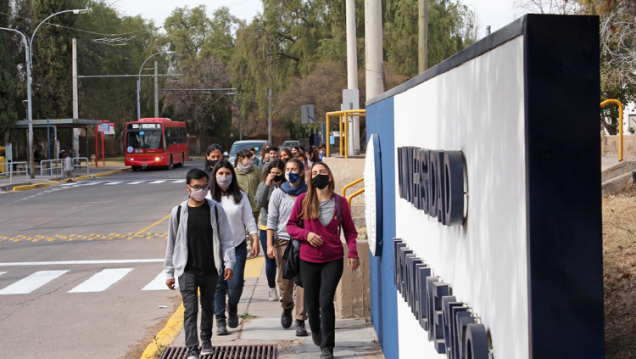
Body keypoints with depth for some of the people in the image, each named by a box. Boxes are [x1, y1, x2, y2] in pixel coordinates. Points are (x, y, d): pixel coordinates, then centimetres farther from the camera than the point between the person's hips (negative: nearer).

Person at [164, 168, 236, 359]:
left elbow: (226, 238, 3)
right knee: (190, 309, -11)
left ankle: (206, 339, 38)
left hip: (211, 270, 2)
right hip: (187, 270, -2)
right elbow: (172, 244, 7)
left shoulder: (215, 209, 0)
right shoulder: (178, 212, 0)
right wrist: (169, 273, 8)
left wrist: (229, 263, -8)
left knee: (208, 306, 17)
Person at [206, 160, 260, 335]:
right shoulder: (208, 197, -1)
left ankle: (233, 307, 26)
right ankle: (220, 320, 10)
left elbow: (249, 219, 7)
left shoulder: (240, 196, 5)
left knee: (236, 283, -5)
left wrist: (255, 240, 1)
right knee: (218, 284, -1)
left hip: (238, 246, 1)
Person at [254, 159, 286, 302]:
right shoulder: (263, 185, 3)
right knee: (270, 261, 8)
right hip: (266, 228, 2)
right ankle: (272, 289, 25)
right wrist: (267, 185, -16)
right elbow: (259, 203, -13)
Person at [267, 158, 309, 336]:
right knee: (284, 281, 5)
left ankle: (300, 322, -6)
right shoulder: (278, 193, 6)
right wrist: (269, 244, -1)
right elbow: (272, 219, 5)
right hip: (283, 241, 1)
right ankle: (287, 308, 36)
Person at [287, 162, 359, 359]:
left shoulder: (340, 202, 0)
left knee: (326, 300, -14)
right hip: (308, 260, 1)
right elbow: (291, 225, 6)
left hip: (333, 260, -1)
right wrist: (306, 234, -13)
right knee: (312, 303, 9)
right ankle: (315, 331, 42)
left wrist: (353, 252, -7)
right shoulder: (303, 200, 0)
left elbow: (350, 230, 6)